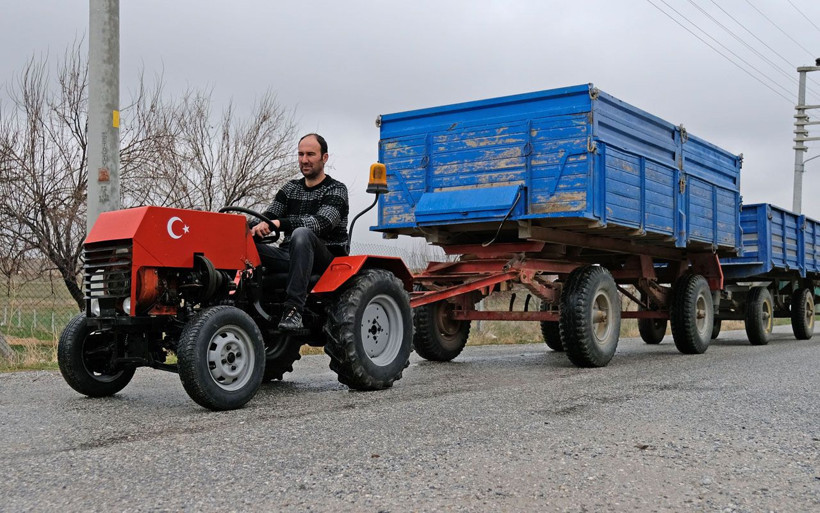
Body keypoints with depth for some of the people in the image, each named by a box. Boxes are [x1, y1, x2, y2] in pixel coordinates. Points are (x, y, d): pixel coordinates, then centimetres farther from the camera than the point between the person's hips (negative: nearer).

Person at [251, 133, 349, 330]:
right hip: (290, 256, 5)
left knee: (301, 233, -38)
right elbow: (269, 217, 9)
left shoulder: (336, 189, -1)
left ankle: (294, 308, -42)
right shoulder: (290, 188, 18)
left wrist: (280, 223, -32)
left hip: (327, 259, -5)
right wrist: (256, 228, -17)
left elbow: (322, 222, -19)